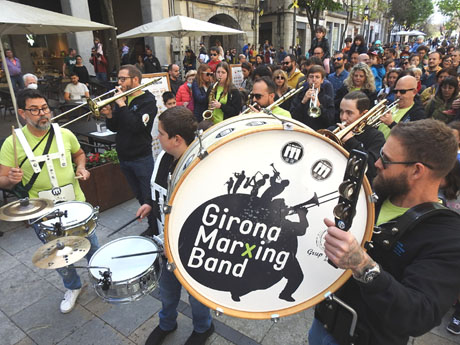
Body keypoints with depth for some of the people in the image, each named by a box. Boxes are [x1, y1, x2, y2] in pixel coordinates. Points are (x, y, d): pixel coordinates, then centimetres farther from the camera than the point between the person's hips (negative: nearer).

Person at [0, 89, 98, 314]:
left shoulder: (64, 134, -5)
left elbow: (79, 153, 15)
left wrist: (81, 167, -5)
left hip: (77, 204, 1)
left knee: (91, 246, 17)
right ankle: (72, 287, 45)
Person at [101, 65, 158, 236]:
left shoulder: (148, 101, -11)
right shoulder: (122, 99, 9)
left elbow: (136, 126, -25)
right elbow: (114, 127, 11)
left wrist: (121, 105, -19)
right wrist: (109, 115, -8)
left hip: (141, 158, -7)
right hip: (124, 157, 7)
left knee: (150, 197, 2)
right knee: (140, 197, 18)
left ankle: (159, 230, 18)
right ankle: (152, 227, 34)